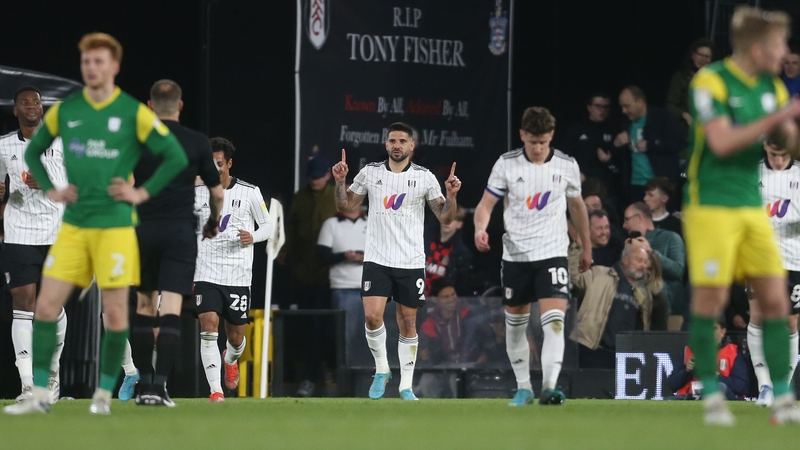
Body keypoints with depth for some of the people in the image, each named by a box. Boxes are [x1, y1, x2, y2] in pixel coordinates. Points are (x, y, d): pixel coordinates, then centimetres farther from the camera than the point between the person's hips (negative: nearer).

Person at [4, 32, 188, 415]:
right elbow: (32, 152, 20)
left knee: (115, 312, -3)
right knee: (46, 306, -4)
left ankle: (104, 394, 12)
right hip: (73, 226, 3)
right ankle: (39, 395, 1)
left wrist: (143, 193, -6)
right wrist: (49, 190, 8)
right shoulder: (64, 111, 6)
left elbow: (176, 157, -2)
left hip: (114, 226, -3)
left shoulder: (134, 113, -4)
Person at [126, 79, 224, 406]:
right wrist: (213, 224, 26)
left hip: (143, 229, 1)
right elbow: (217, 194, 8)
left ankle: (144, 384, 13)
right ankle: (160, 385, -17)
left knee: (145, 306, 13)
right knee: (171, 308, -6)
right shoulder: (197, 143, 2)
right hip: (180, 231, -1)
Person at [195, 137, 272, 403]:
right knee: (209, 328, -17)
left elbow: (268, 226, 8)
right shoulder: (197, 193, 3)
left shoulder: (249, 192, 0)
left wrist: (253, 236, -15)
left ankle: (231, 361, 45)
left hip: (238, 276, 0)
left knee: (236, 335, 8)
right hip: (206, 273, 0)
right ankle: (215, 390, -18)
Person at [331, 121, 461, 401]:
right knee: (372, 316, -15)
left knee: (408, 324, 3)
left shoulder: (424, 177, 0)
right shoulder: (370, 173, 4)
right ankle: (381, 370, 6)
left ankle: (406, 385, 12)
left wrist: (451, 196, -14)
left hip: (411, 262, 0)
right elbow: (344, 206, 13)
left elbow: (445, 218, 3)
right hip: (377, 260, 0)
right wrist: (340, 182, -3)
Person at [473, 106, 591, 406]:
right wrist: (480, 229, -24)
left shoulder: (567, 165, 0)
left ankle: (549, 387, -24)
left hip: (553, 254, -1)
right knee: (515, 325, 8)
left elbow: (576, 206, 16)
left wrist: (586, 247, 23)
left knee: (554, 321, -18)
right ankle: (523, 387, 23)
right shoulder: (507, 164, -4)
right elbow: (486, 204, -2)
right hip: (515, 255, 1)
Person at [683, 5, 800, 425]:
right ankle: (712, 398, 4)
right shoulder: (710, 82, -11)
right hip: (710, 206, -6)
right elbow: (721, 142, -21)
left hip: (752, 209, 6)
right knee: (709, 300, -6)